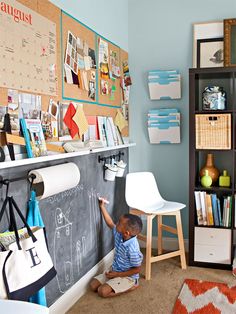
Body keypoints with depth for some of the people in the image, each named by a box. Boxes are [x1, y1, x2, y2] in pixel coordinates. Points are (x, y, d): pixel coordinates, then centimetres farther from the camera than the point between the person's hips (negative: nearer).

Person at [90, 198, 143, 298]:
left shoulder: (132, 248, -32)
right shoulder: (119, 235, -10)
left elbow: (137, 269, -22)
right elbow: (110, 224, 8)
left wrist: (117, 274, -19)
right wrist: (102, 206, 7)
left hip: (127, 276, -8)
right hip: (114, 270, 8)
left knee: (102, 291, -19)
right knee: (93, 285, 2)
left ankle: (130, 286, -2)